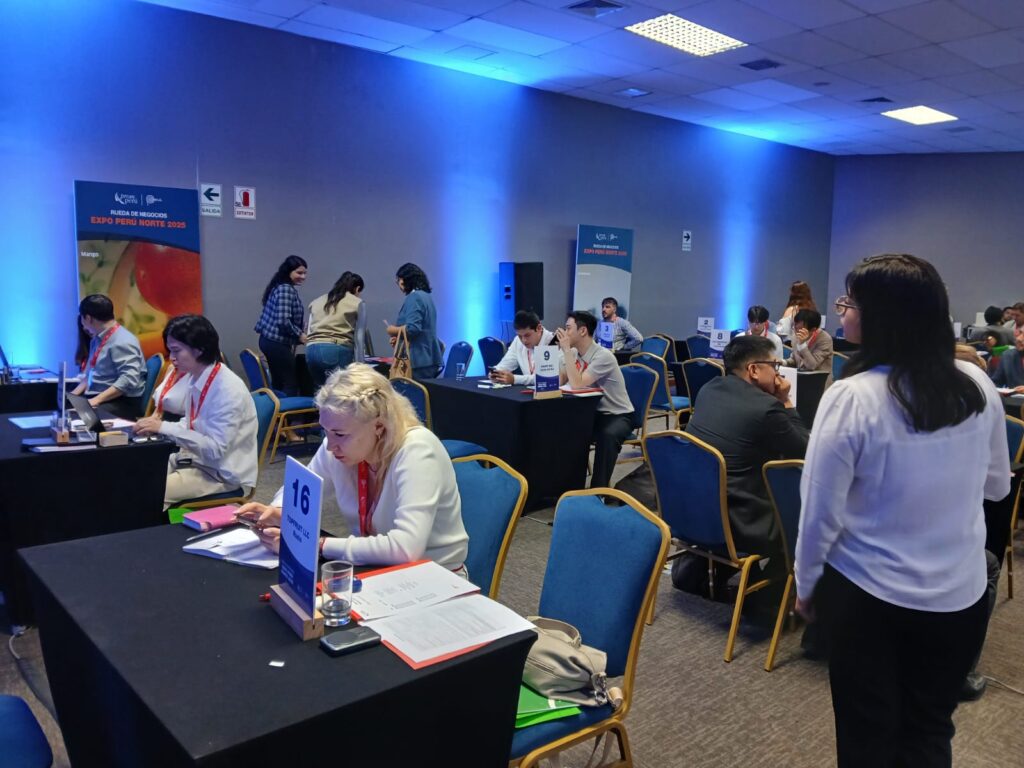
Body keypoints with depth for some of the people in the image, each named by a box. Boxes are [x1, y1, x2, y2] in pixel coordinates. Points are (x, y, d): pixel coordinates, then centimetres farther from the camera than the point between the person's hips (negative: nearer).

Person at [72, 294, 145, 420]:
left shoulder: (122, 342, -15)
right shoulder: (98, 338, 15)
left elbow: (128, 380, -26)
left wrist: (97, 400, -25)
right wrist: (74, 394, 9)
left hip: (121, 403, -9)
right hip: (96, 398, 9)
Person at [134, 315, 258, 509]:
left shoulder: (229, 390, -24)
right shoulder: (195, 378, 0)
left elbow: (215, 449, -27)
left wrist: (164, 427, -27)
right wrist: (158, 425, -4)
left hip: (223, 473, -8)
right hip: (196, 457, 8)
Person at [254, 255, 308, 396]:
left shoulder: (279, 287, 15)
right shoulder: (286, 289, -15)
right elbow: (283, 321, -24)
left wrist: (298, 334, 13)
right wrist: (300, 335, -12)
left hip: (269, 341, 10)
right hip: (278, 343, -10)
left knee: (278, 382, 16)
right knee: (291, 383, -3)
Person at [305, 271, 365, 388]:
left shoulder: (317, 301, 26)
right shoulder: (358, 304, 11)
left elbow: (309, 332, 20)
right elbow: (359, 338, 6)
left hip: (312, 350, 5)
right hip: (338, 351, -5)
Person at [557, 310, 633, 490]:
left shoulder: (603, 356, -22)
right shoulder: (574, 353, 2)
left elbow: (577, 385, -33)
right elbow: (557, 381, -4)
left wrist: (567, 350, -30)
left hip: (617, 415, -7)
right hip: (591, 412, 7)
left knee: (607, 435, -38)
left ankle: (598, 489, -23)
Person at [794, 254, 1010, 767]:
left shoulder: (852, 397, -21)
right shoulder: (979, 387, -7)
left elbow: (821, 512, -14)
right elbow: (998, 486, 8)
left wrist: (806, 584, 1)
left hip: (866, 594, -4)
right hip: (960, 596, 4)